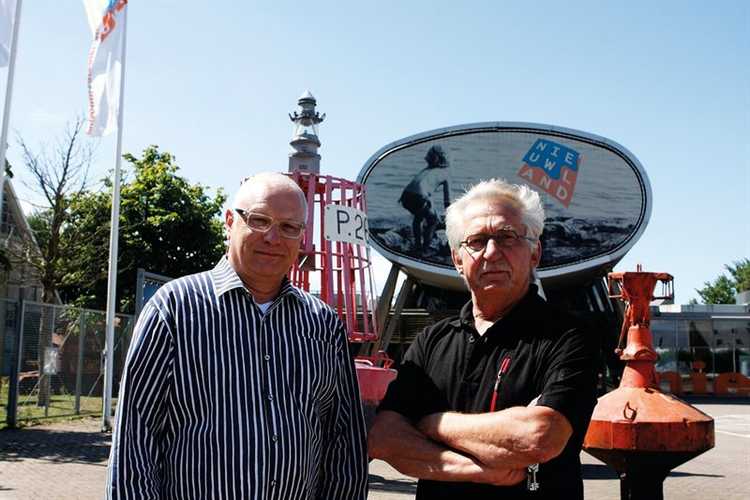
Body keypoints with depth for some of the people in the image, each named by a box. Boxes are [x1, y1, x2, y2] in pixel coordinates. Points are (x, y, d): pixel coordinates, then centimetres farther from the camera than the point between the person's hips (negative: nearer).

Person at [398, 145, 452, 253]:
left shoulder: (425, 170, 36)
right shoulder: (444, 173, 22)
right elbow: (447, 199, 26)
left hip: (405, 196, 5)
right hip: (420, 197, -5)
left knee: (418, 217, 32)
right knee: (433, 220, 20)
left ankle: (417, 245, 29)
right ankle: (425, 246, 13)